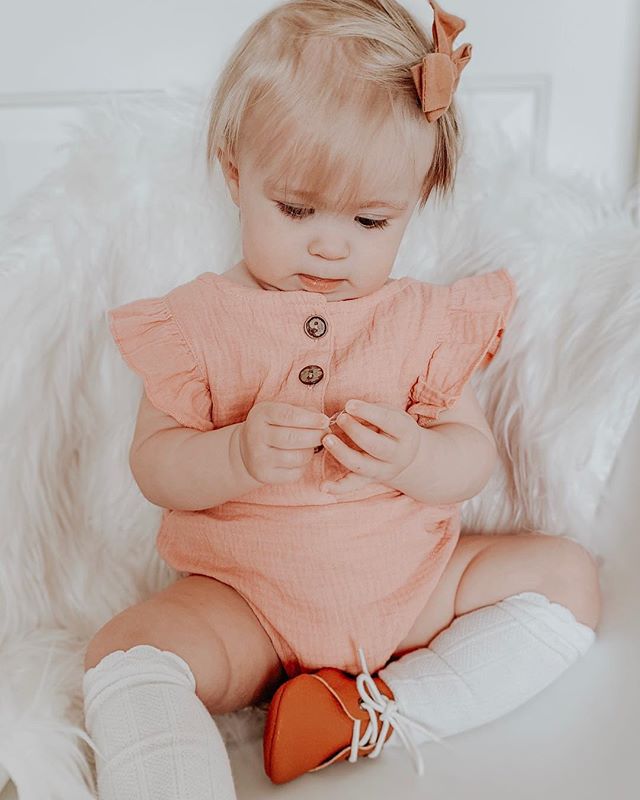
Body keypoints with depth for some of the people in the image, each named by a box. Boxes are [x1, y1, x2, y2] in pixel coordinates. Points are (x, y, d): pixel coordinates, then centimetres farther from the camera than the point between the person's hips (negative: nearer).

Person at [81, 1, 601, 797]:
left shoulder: (427, 317, 1)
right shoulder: (197, 319, -3)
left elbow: (474, 456, 0)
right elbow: (154, 466, -7)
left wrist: (413, 458, -24)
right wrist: (239, 456, -28)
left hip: (410, 581, 3)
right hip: (248, 600, -2)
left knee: (568, 573, -7)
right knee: (126, 655, -25)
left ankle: (382, 714, -15)